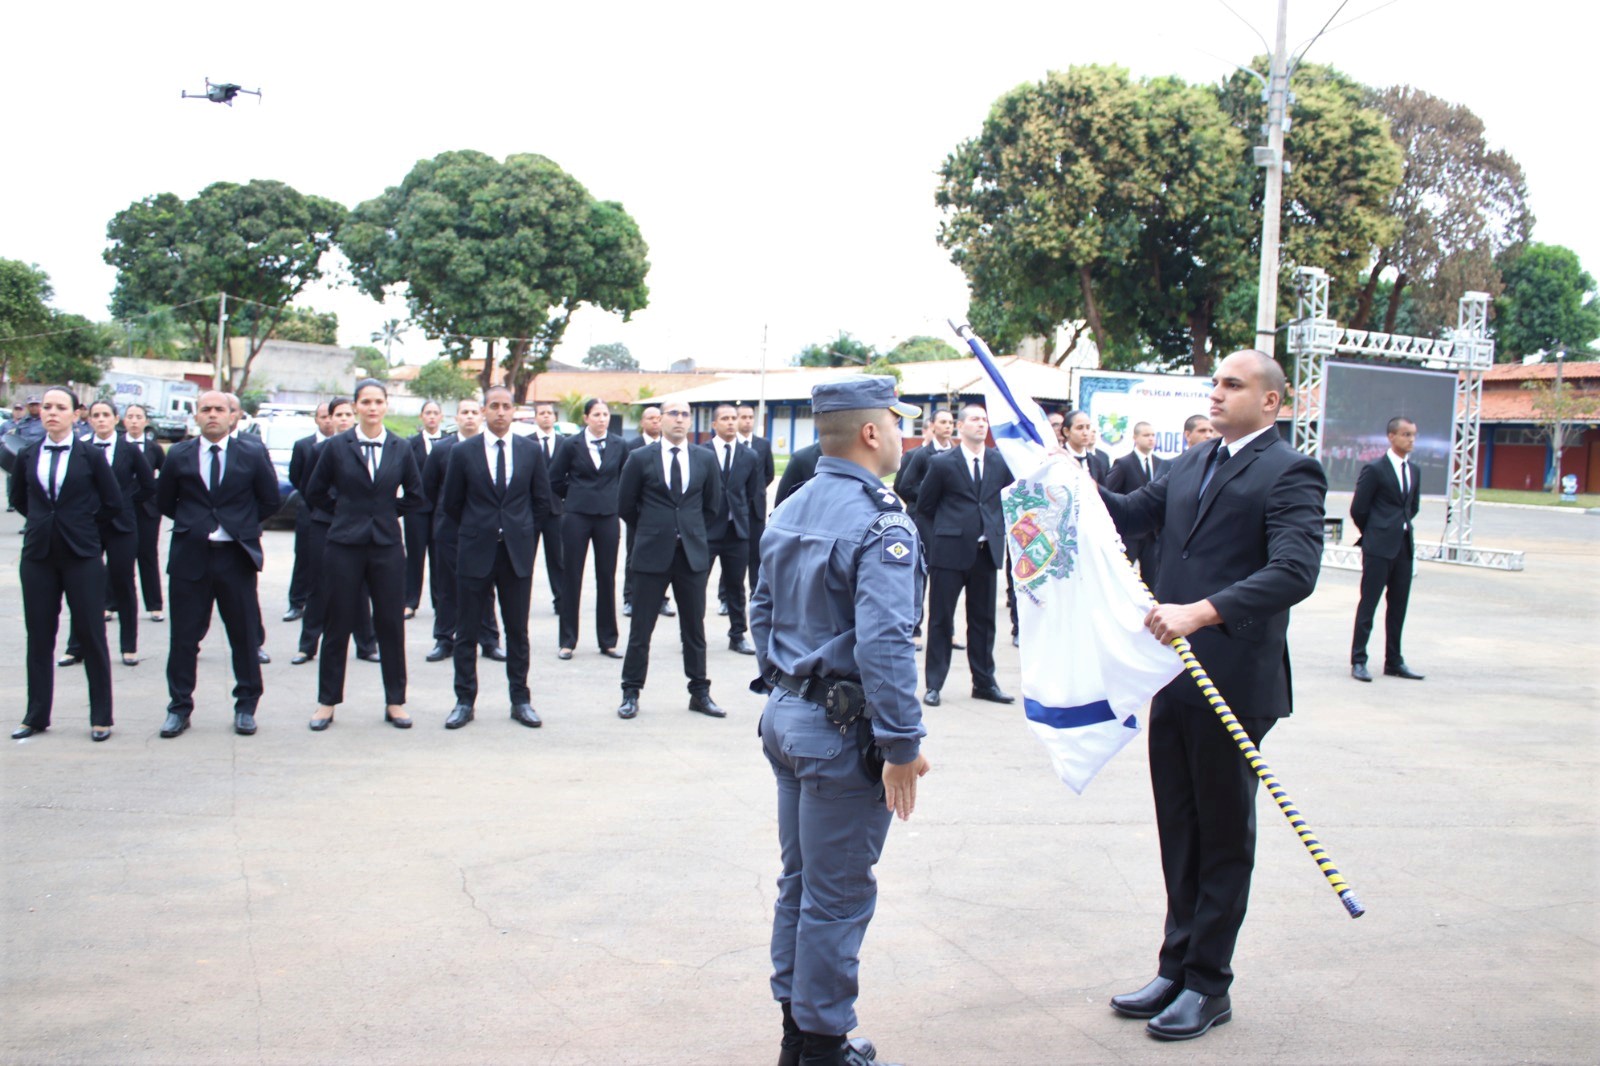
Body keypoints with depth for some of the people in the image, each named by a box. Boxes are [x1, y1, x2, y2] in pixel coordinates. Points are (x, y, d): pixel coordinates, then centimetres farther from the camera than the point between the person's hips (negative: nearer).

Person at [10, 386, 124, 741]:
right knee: (39, 637, 8)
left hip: (82, 555, -3)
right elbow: (18, 498, 20)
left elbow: (112, 502, 2)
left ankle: (101, 718, 9)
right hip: (38, 555, 3)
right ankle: (36, 716, 18)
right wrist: (43, 522, 11)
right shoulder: (27, 455, 6)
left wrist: (81, 523, 4)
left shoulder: (90, 455, -3)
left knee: (92, 636, 1)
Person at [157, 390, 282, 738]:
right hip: (189, 556, 1)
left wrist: (241, 524, 4)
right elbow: (164, 500, 15)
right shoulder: (178, 456, 4)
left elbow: (270, 501, 7)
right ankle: (179, 707, 16)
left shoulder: (252, 456, 1)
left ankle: (246, 706, 16)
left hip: (236, 556, -1)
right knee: (184, 637, 6)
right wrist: (192, 524, 8)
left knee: (245, 635, 5)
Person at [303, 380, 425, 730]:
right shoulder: (337, 447, 0)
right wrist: (346, 510, 4)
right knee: (337, 625, 5)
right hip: (345, 544, -1)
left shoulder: (401, 449, 3)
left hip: (387, 545, 1)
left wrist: (388, 509, 6)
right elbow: (315, 492, 8)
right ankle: (327, 702, 15)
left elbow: (415, 496, 13)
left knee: (392, 625, 4)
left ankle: (395, 702, 14)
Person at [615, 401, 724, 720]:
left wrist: (691, 532, 11)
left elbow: (712, 505, 15)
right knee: (641, 628, 4)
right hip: (652, 553, -2)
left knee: (695, 628, 9)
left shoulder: (705, 459, 5)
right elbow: (625, 506, 6)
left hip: (693, 553, 2)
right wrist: (650, 531, 10)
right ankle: (631, 693, 14)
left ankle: (700, 693, 18)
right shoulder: (640, 458, -1)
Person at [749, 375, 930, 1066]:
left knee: (799, 881, 18)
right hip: (842, 731, -9)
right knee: (838, 896, 3)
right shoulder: (881, 523, -18)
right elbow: (883, 645, -26)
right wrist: (902, 744, -21)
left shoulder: (790, 511, 9)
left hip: (785, 717, 9)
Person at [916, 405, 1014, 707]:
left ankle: (984, 682, 20)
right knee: (941, 619, 3)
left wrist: (997, 528, 8)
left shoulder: (1000, 462, 4)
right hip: (950, 550, -3)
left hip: (987, 551, 3)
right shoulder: (942, 463, -4)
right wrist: (945, 530, 6)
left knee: (983, 620, 11)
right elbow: (925, 505, 5)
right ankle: (934, 684, 10)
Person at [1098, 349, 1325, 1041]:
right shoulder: (1193, 463, 14)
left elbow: (1294, 573, -23)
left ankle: (1208, 984, 20)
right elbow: (1132, 515, 18)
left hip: (1235, 683, -7)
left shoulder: (1289, 473, -10)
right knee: (1179, 834, 15)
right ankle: (1177, 968, 28)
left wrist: (1200, 612, -33)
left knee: (1223, 837, 7)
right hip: (1177, 675, 7)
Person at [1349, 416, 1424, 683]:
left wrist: (1402, 527, 16)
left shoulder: (1413, 470, 12)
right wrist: (1373, 534, 5)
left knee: (1398, 606, 10)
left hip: (1404, 546, 7)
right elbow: (1358, 509, -6)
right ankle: (1358, 661, 3)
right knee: (1368, 604, -2)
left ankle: (1394, 661, 17)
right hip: (1379, 548, -7)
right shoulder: (1375, 469, -8)